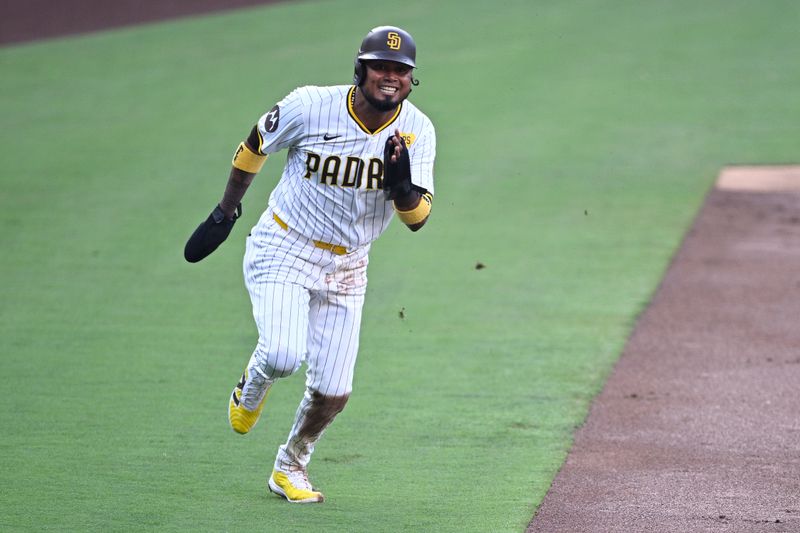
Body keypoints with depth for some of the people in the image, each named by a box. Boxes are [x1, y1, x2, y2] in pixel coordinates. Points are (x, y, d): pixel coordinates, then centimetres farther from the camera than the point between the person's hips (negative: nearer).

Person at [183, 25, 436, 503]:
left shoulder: (417, 131, -10)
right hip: (282, 250, -3)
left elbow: (417, 217, -14)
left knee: (333, 392, 1)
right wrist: (225, 211, 9)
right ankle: (253, 386, 12)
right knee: (283, 355, -26)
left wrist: (402, 184, -36)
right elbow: (256, 144, 1)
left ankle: (290, 467, 30)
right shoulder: (311, 107, -18)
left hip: (346, 267, 3)